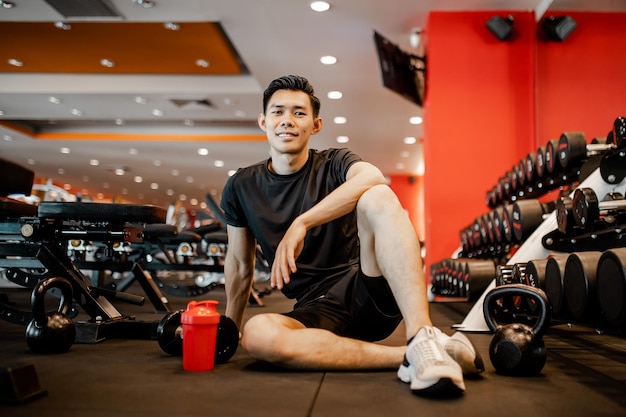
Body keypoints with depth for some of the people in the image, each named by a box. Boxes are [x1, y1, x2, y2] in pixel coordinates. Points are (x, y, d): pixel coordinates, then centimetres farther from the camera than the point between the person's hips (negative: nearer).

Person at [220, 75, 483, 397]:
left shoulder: (333, 165, 2)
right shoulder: (241, 188, 9)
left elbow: (372, 177, -23)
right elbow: (239, 262, 19)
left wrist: (301, 223, -31)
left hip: (371, 296, -1)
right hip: (319, 312, 2)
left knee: (378, 197, -28)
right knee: (256, 335, -33)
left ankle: (425, 340, -40)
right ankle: (407, 357, -29)